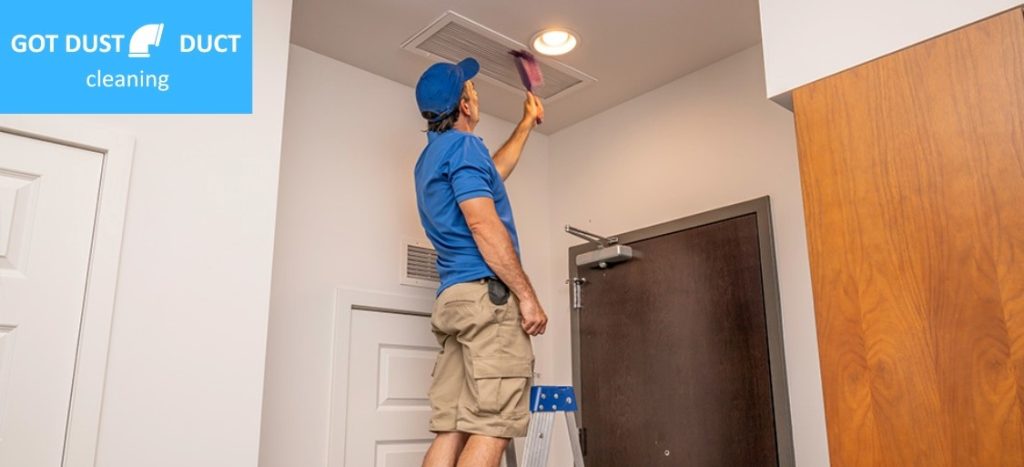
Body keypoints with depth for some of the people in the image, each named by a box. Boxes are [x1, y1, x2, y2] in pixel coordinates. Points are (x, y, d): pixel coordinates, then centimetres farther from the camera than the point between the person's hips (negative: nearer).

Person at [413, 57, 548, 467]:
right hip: (487, 295, -9)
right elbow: (483, 225, -16)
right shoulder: (463, 145, -5)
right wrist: (527, 296, -14)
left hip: (455, 298, 9)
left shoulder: (431, 156, 25)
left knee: (451, 429, 3)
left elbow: (492, 172, 42)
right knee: (492, 427, -10)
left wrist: (527, 124, 52)